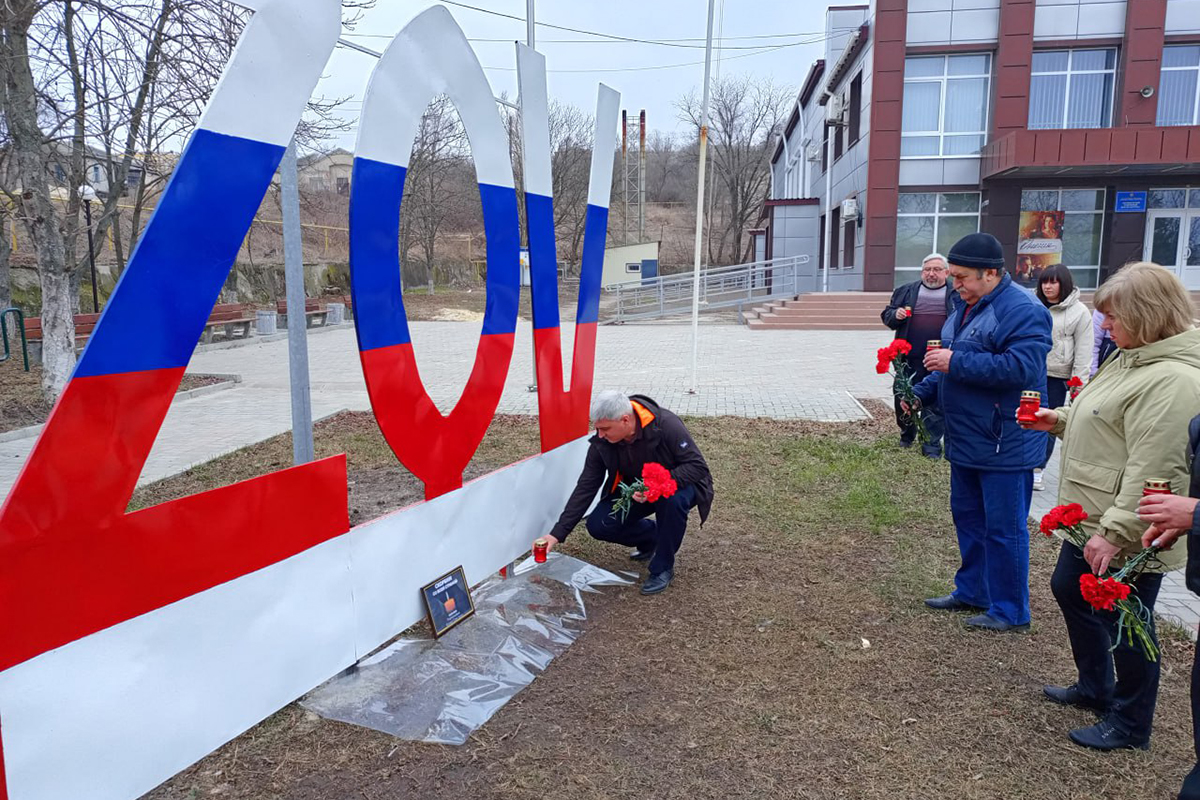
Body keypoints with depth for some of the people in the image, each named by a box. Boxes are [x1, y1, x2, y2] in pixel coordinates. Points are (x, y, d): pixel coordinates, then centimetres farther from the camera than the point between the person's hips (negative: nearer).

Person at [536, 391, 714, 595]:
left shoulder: (666, 425, -30)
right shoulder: (601, 442, -17)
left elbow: (698, 466, -27)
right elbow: (585, 488, -13)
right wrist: (557, 533, -18)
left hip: (675, 485, -4)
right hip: (634, 491, 4)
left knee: (674, 499, -38)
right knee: (598, 525, -16)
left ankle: (663, 567, -14)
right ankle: (652, 536, 13)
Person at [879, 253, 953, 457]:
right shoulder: (905, 291, 9)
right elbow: (886, 315, 10)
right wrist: (896, 314, -13)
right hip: (909, 358, 2)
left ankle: (932, 444, 10)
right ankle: (906, 435, 33)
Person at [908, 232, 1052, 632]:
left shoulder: (1023, 311, -17)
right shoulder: (965, 306, 12)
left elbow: (1021, 367, -30)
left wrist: (956, 362, -25)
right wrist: (922, 392, 8)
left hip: (1004, 445, -10)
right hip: (966, 440, 10)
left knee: (1004, 528, 1)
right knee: (967, 516, 19)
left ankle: (1009, 611, 15)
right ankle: (973, 591, 35)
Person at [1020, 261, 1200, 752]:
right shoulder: (1133, 359, 8)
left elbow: (1150, 470, -29)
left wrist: (1114, 532, -27)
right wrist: (1059, 420, 9)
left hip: (1126, 535, -11)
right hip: (1092, 519, 11)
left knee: (1122, 623, 6)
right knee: (1069, 591, 24)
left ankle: (1129, 724, 28)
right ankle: (1095, 687, 44)